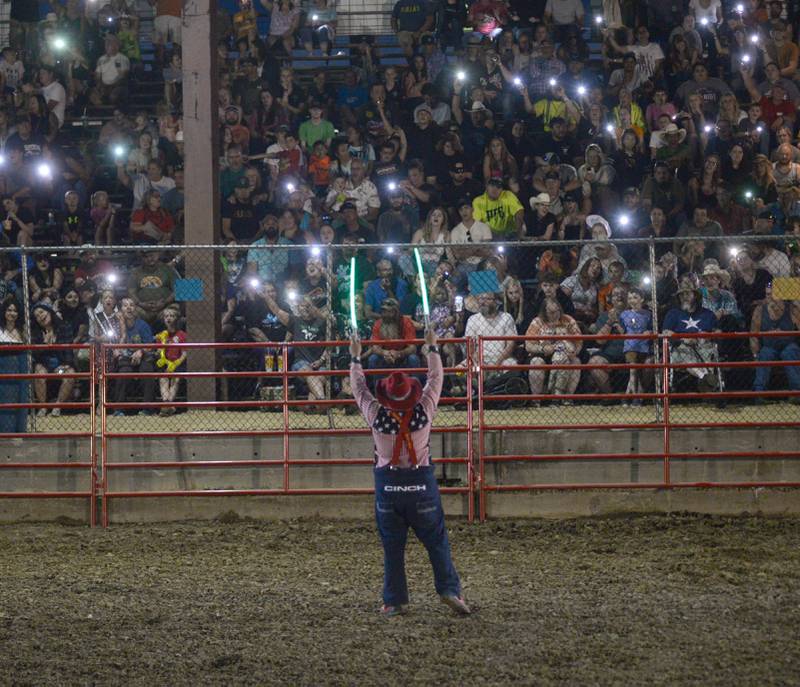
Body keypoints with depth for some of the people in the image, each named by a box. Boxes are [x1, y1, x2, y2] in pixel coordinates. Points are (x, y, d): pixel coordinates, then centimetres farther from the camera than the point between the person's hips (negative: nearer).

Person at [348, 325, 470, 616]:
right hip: (422, 483, 0)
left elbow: (359, 387, 6)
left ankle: (395, 601, 11)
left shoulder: (377, 415, -11)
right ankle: (449, 590, 3)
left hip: (387, 484, 0)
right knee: (437, 541, 9)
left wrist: (355, 357, 20)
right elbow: (436, 378, 4)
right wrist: (432, 348, 17)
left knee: (392, 546, 8)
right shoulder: (424, 411, -12)